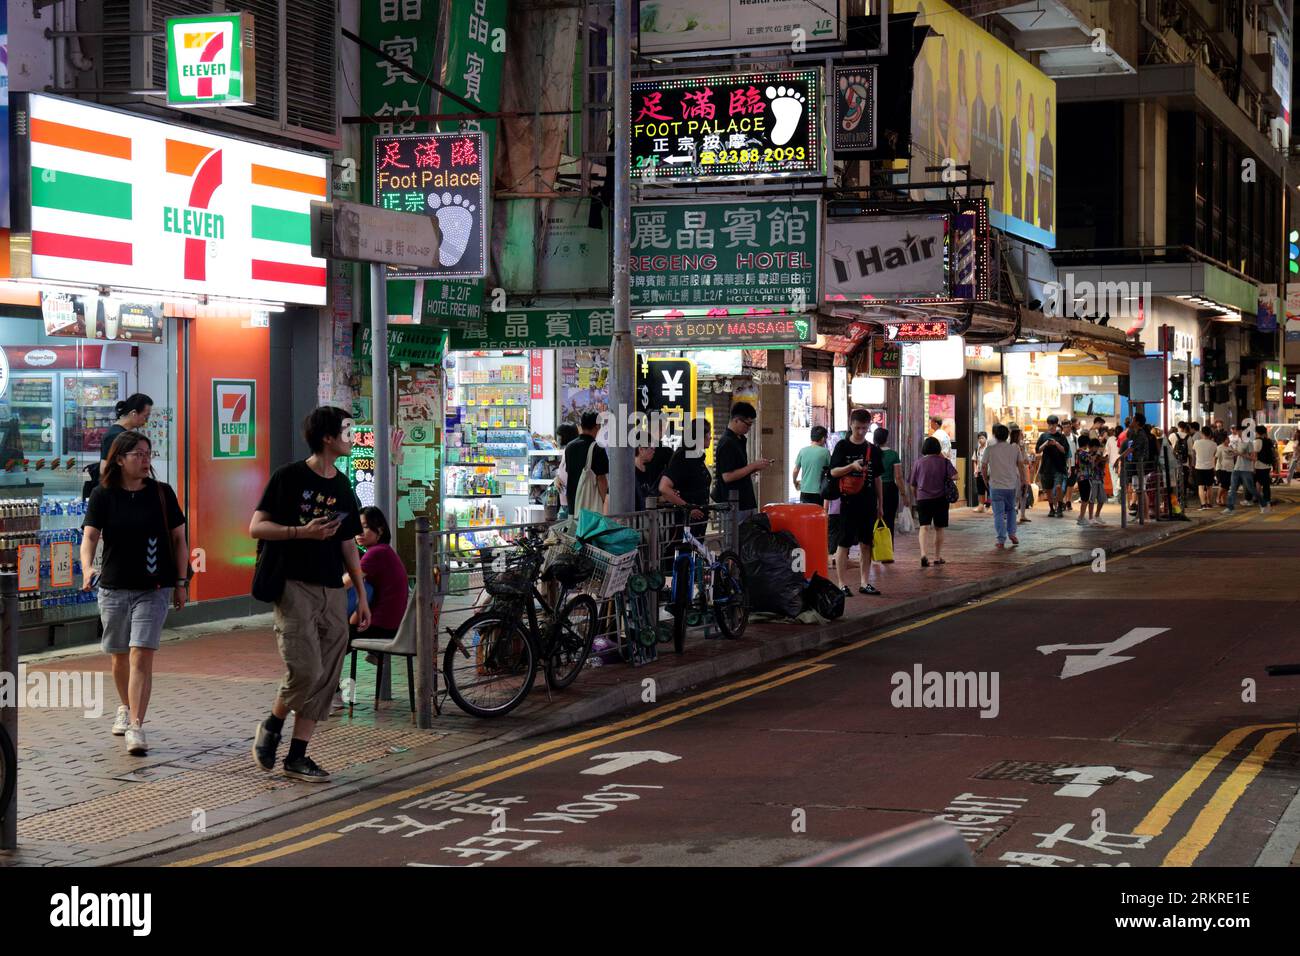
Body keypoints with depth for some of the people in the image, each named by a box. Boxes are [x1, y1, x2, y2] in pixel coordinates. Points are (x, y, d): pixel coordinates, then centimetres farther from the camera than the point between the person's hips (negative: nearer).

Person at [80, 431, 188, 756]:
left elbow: (178, 539, 7)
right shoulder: (103, 495, -1)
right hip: (114, 588, 1)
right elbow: (89, 536, -12)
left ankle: (136, 726, -13)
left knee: (142, 656, -13)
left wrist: (181, 582, 3)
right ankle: (125, 708, 41)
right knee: (120, 656, 16)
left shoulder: (162, 493, 1)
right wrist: (88, 569, -30)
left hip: (153, 589, -1)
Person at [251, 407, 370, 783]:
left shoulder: (343, 486, 14)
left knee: (326, 678, 2)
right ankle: (271, 727, 10)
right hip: (295, 586, -6)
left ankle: (297, 756, 10)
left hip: (333, 592, 6)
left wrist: (362, 596, 16)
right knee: (305, 670, -16)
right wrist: (302, 531, -18)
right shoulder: (290, 477, -5)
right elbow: (256, 527, -6)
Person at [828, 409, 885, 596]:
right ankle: (841, 583, 0)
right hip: (848, 501, -4)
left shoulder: (873, 450, 9)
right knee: (844, 543, -3)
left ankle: (864, 582, 12)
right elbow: (833, 472, -5)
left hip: (868, 503, 4)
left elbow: (877, 478, 14)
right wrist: (852, 466, -22)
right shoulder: (842, 446, 0)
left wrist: (880, 504, 12)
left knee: (866, 543, 6)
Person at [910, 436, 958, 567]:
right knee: (939, 528, 13)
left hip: (922, 499, -1)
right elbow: (954, 476, -12)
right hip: (940, 499, 1)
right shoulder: (944, 462, 0)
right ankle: (938, 557, 20)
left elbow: (913, 485, 7)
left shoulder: (918, 462, 2)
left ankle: (923, 554, -28)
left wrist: (916, 497, 23)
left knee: (924, 527, -7)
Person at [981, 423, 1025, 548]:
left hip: (996, 486, -2)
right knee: (1011, 509, 23)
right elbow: (1021, 465, 4)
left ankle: (1001, 540, -2)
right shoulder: (1015, 448, 0)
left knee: (999, 514, 1)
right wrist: (1023, 480, 15)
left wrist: (986, 480, 12)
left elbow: (983, 468, -3)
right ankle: (1012, 533, 14)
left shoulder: (990, 449, -6)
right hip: (1012, 486, 2)